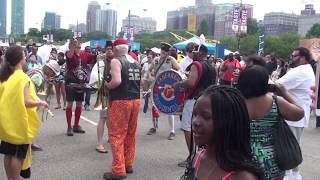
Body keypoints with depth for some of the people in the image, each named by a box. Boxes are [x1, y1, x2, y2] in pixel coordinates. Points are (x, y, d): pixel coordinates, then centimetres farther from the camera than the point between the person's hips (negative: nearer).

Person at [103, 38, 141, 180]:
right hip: (135, 100, 7)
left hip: (120, 101, -7)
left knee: (117, 135, 0)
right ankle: (128, 164, 26)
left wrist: (107, 85, -6)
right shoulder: (136, 62, 12)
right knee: (130, 134, 16)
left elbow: (116, 81, -23)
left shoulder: (116, 61, -10)